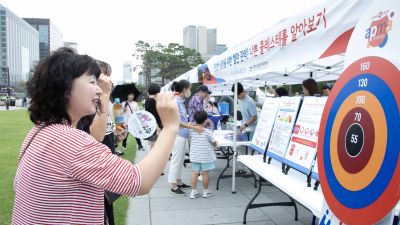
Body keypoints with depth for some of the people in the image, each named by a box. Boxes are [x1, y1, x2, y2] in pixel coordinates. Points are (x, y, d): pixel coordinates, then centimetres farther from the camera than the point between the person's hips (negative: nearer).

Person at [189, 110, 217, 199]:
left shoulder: (192, 130, -2)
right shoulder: (208, 132, -15)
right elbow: (214, 144, -7)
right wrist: (215, 143, 16)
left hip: (195, 155, 4)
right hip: (205, 156, -4)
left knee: (195, 172, 7)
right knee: (205, 173, 6)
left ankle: (193, 192, 11)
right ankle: (206, 191, 21)